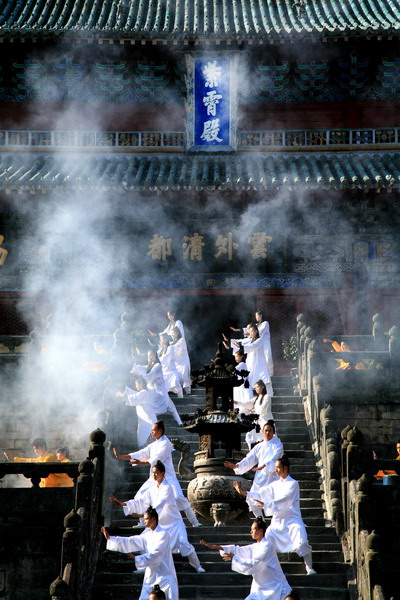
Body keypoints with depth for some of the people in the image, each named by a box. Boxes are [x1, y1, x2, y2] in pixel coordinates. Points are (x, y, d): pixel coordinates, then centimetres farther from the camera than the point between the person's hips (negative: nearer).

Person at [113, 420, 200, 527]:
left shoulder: (165, 443, -9)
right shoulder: (153, 445, 16)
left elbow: (156, 459, -16)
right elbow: (140, 454, 12)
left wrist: (140, 462, -14)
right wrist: (120, 456, 7)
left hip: (167, 477, -8)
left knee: (178, 497, -20)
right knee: (140, 495, 5)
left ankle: (194, 521, -13)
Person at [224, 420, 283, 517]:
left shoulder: (277, 445, 2)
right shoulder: (259, 446, 16)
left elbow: (275, 458, -17)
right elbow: (249, 459, 8)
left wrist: (264, 466, -35)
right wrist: (236, 465, -8)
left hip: (272, 476, -5)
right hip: (259, 477, 5)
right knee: (252, 499, 4)